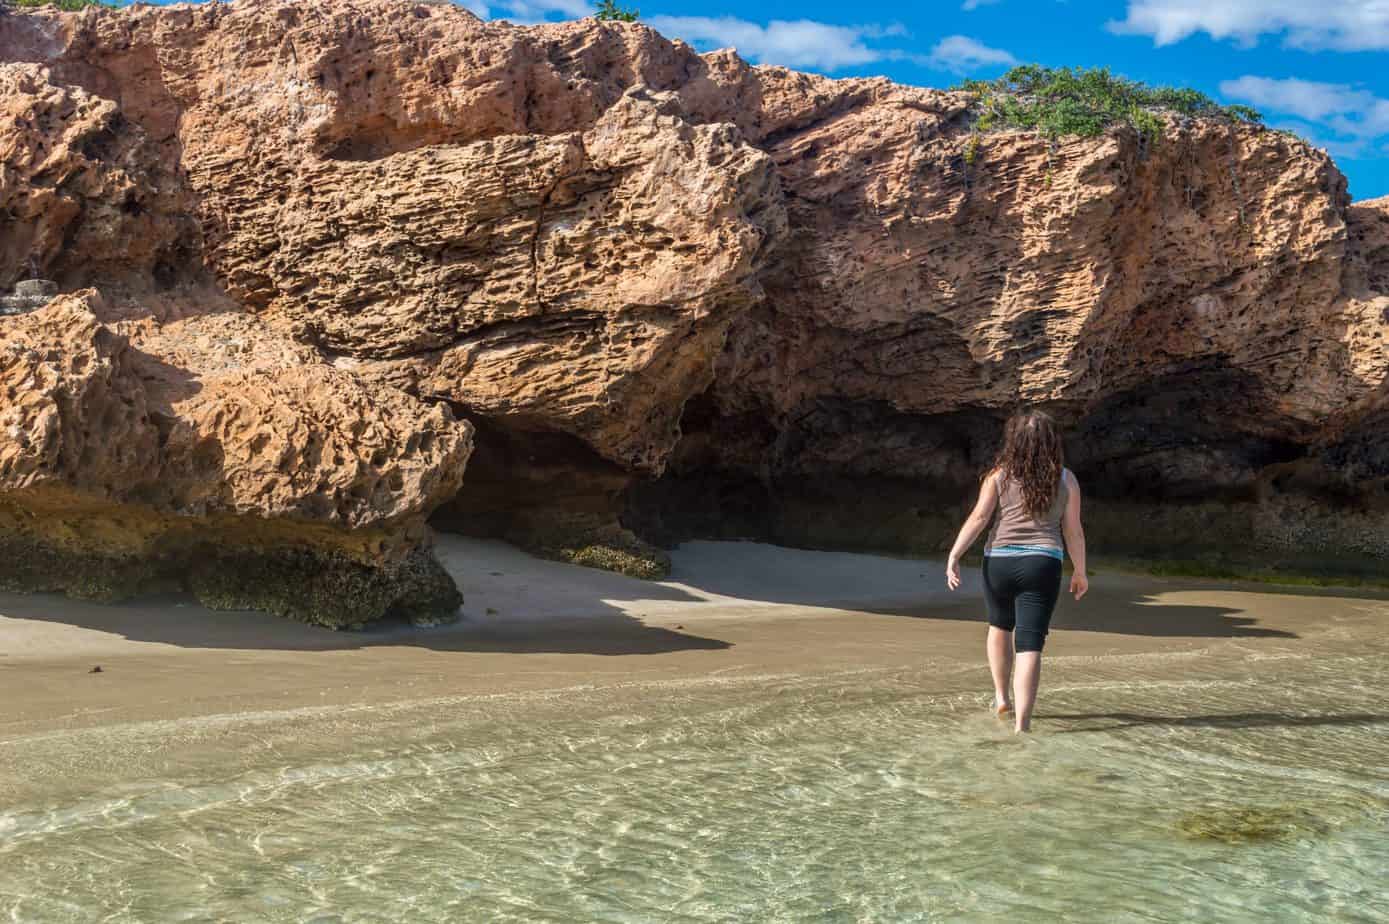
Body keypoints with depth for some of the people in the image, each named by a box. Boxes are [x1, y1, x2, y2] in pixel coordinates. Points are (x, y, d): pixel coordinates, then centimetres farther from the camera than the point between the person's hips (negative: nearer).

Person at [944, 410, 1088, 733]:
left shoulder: (999, 474, 2)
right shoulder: (1066, 479, 4)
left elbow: (978, 517, -8)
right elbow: (1073, 531, 6)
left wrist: (954, 556, -11)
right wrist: (1080, 572, 17)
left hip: (999, 562, 1)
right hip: (1042, 565, -1)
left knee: (1000, 625, 27)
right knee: (1030, 645, -4)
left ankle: (1001, 697, 35)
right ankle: (1021, 725, -12)